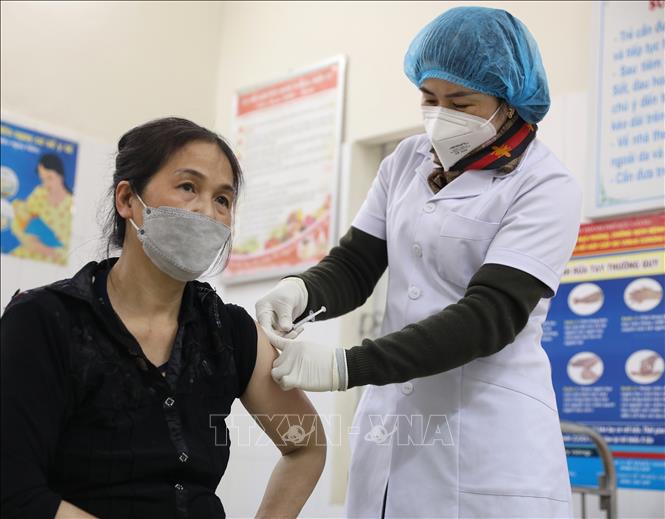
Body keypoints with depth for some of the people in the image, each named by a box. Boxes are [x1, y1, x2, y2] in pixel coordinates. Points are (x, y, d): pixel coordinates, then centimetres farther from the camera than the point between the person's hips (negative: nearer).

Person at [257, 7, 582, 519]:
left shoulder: (546, 187, -10)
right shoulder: (407, 161, 8)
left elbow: (489, 316, -19)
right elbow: (353, 267, 8)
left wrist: (343, 367, -27)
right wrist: (299, 290, -16)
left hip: (488, 439, -5)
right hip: (390, 420, 5)